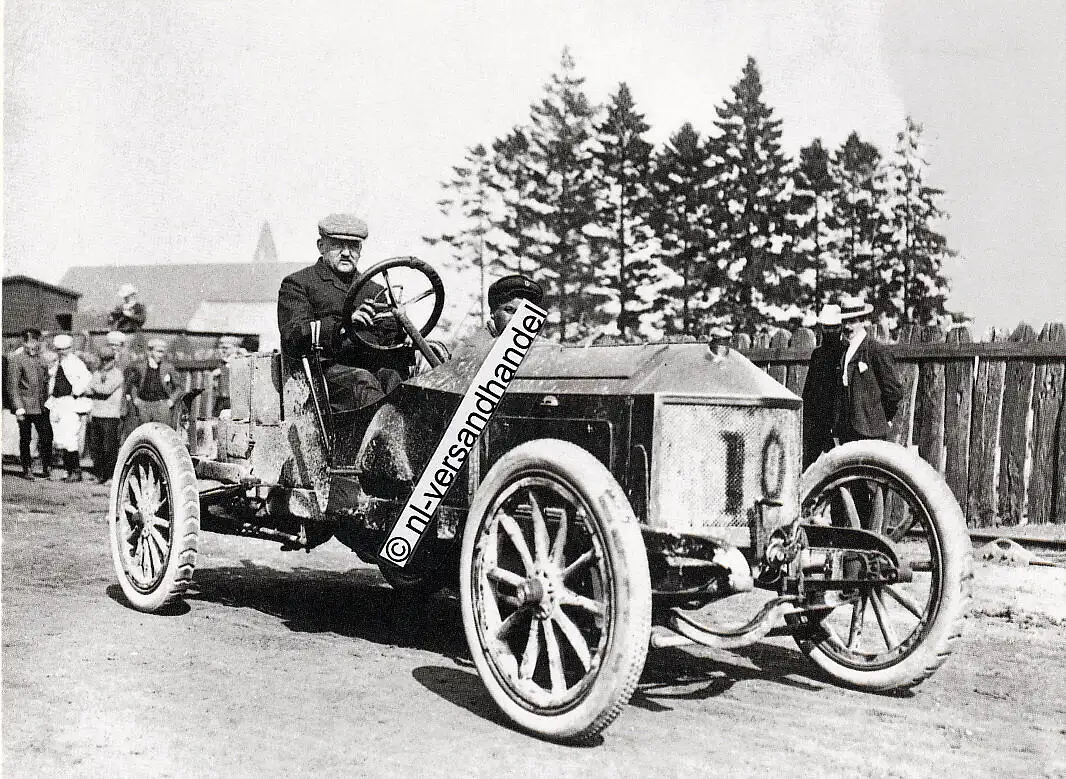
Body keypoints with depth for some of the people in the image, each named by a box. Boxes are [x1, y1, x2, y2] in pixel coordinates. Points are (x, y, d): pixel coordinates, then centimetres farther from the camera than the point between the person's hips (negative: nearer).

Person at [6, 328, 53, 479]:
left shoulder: (40, 356, 9)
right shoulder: (15, 358, -9)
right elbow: (12, 386, -10)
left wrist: (48, 401, 14)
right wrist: (18, 408, -15)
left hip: (42, 406, 5)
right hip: (25, 406, -5)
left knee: (47, 437, 2)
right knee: (25, 439, 6)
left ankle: (47, 468, 14)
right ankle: (27, 469, 16)